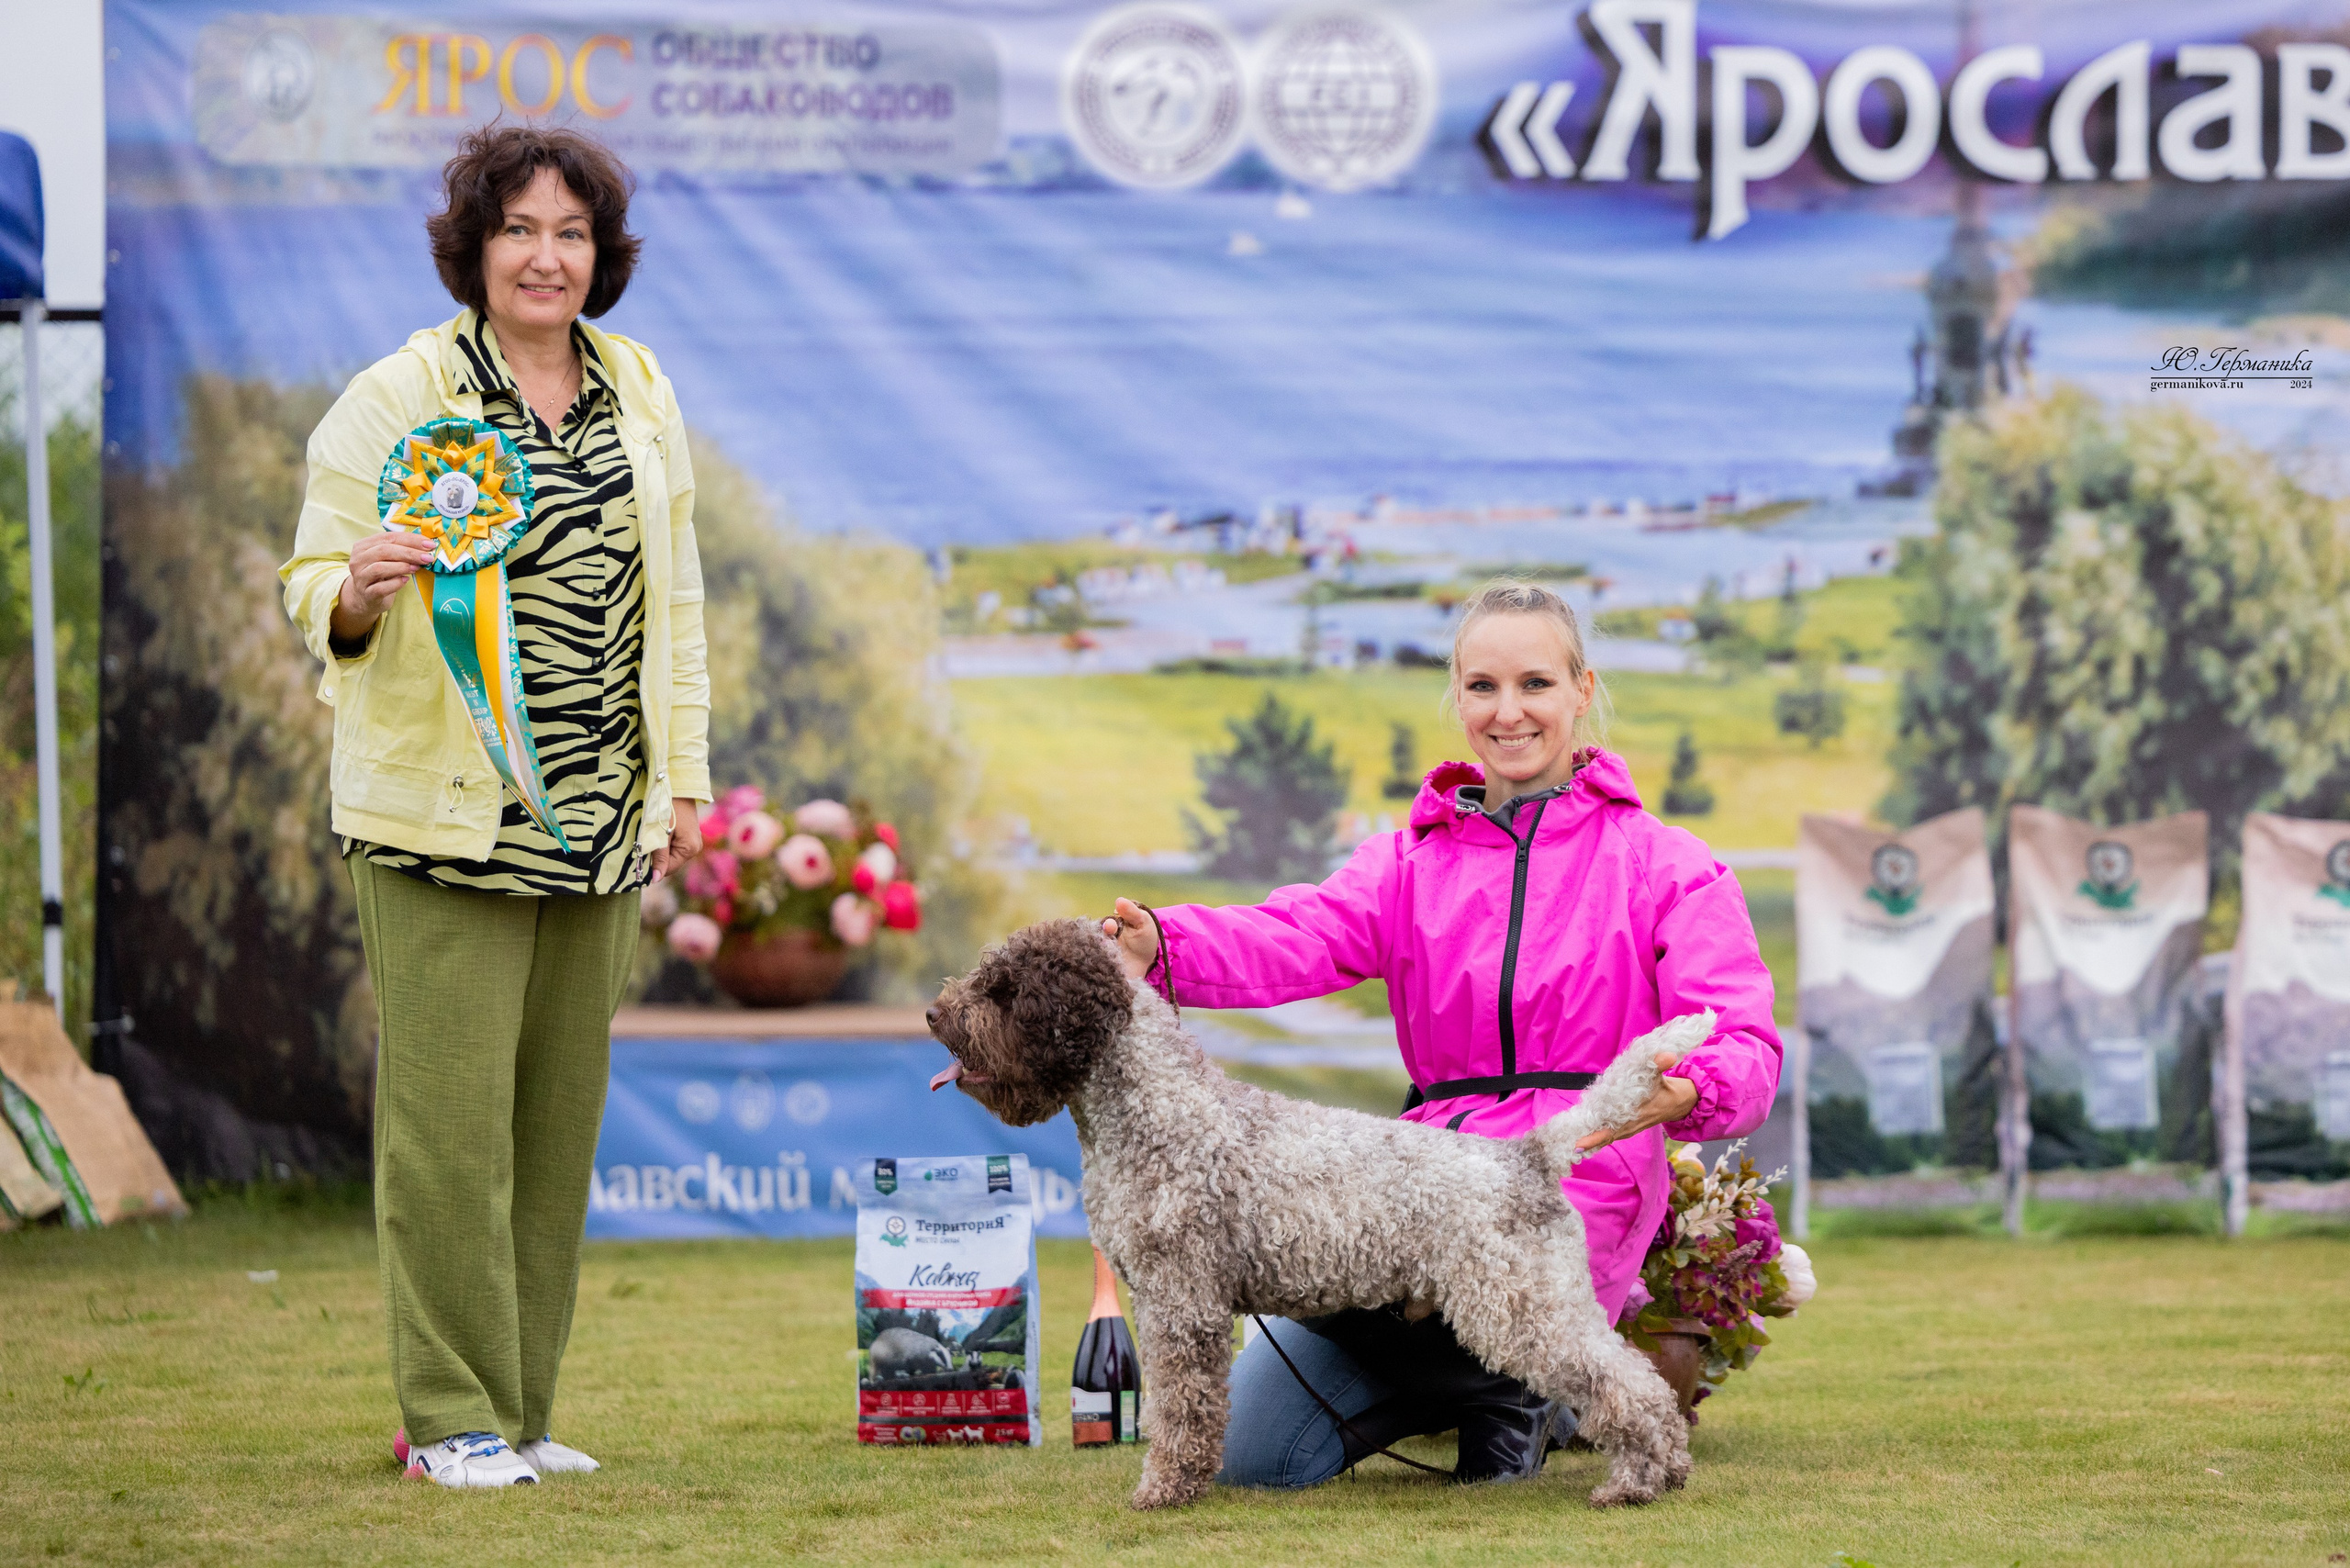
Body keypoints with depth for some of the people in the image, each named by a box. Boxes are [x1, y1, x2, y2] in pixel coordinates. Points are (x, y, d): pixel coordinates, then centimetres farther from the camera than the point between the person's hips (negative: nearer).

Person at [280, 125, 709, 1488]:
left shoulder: (642, 395, 12)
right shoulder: (398, 398, -4)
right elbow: (312, 584, -4)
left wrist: (683, 779, 13)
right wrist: (358, 594, -27)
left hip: (597, 814, 5)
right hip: (443, 811, -5)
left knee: (562, 1109, 7)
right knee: (451, 1109, -6)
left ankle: (523, 1406, 15)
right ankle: (450, 1414, 1)